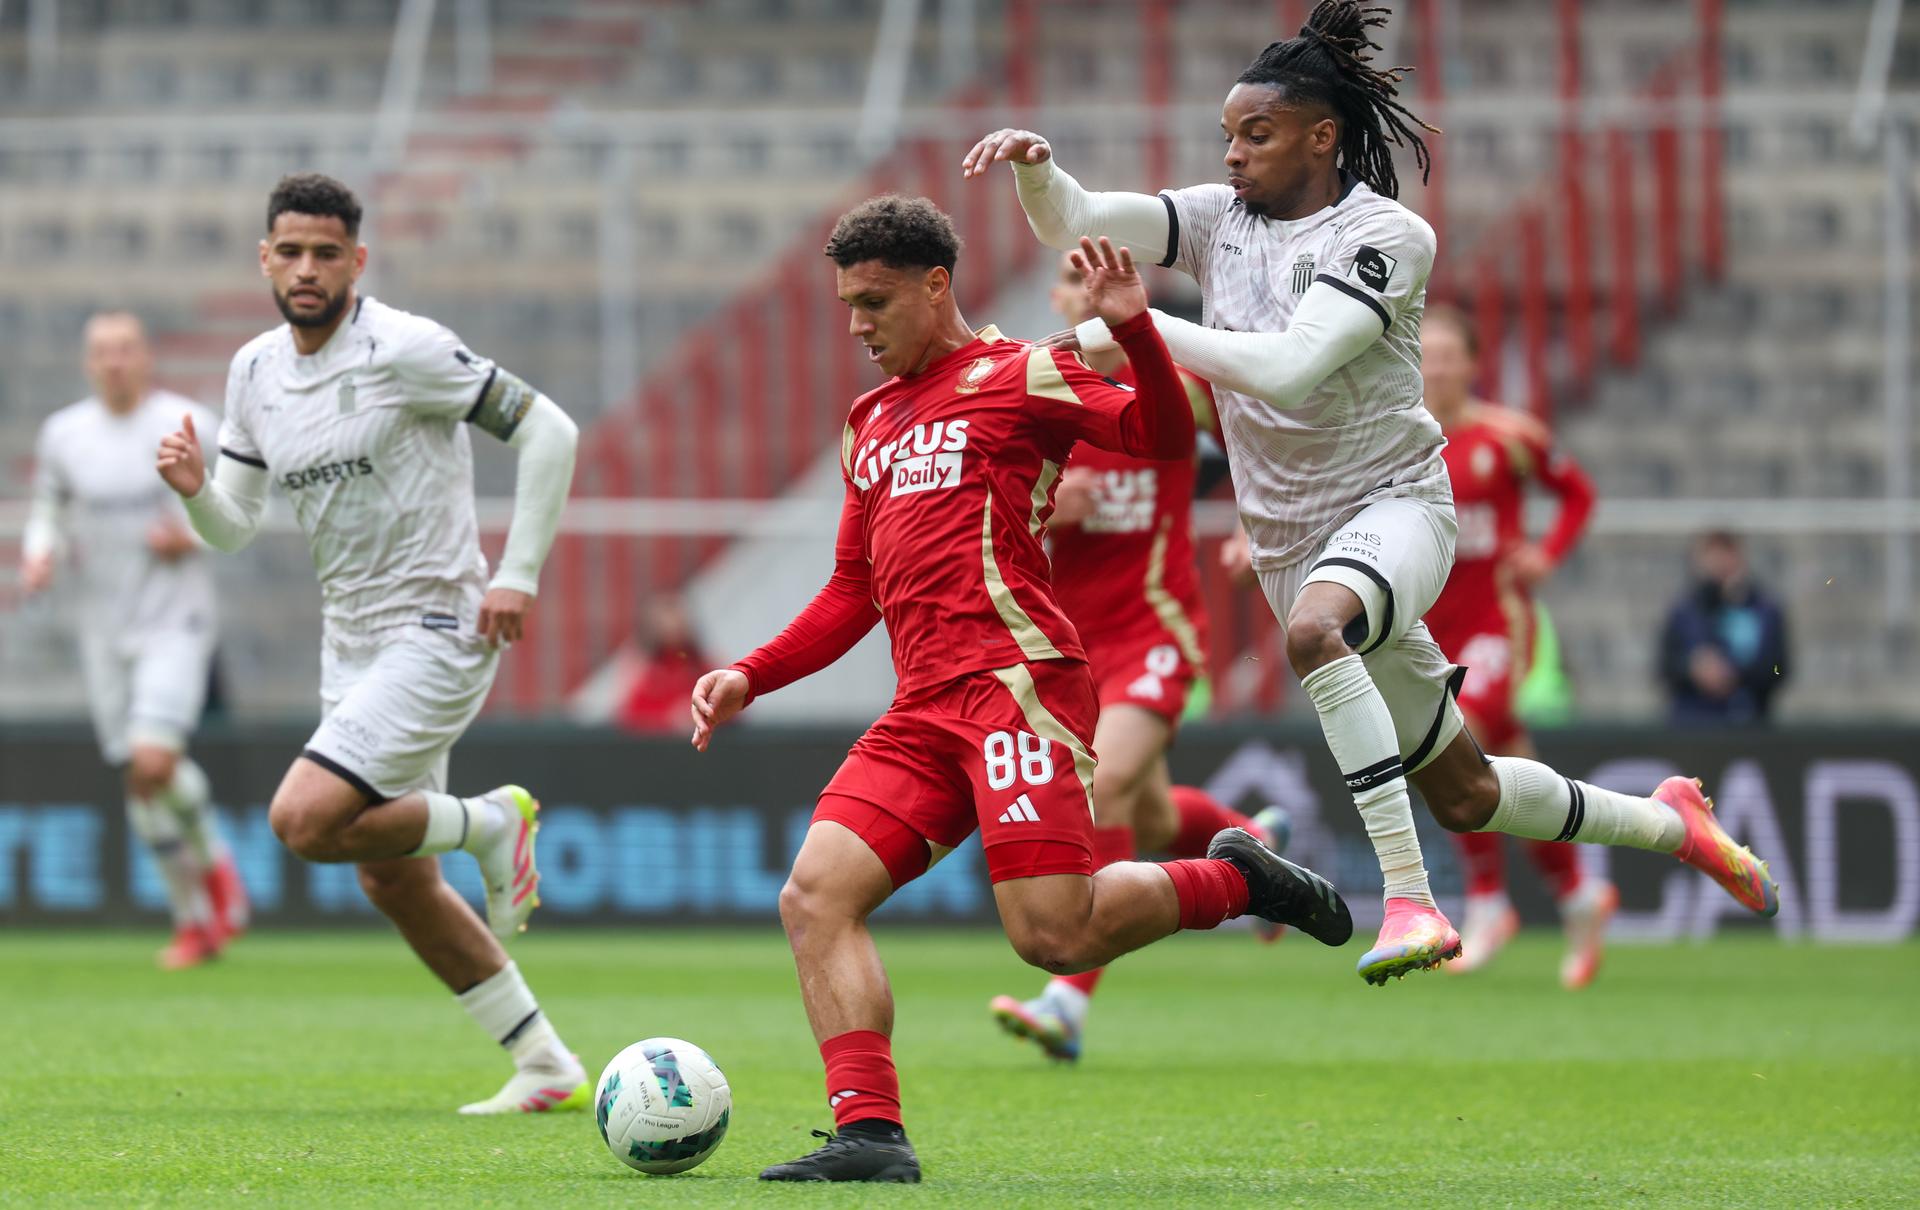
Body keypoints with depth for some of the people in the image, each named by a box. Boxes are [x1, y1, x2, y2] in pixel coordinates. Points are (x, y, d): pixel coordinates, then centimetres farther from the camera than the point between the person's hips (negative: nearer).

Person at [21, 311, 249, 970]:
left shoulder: (188, 426, -6)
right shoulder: (63, 434, 1)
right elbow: (48, 514, 11)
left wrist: (192, 537, -17)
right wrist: (39, 556, -10)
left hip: (176, 623, -3)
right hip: (105, 628, 3)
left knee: (155, 761, -20)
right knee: (138, 779, 5)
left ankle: (214, 863, 9)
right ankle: (194, 921, 19)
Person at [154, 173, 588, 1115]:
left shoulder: (403, 349, -15)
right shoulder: (255, 372, 6)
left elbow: (546, 429, -13)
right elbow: (232, 528, 11)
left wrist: (518, 574, -16)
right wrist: (194, 488, -12)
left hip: (436, 631, -8)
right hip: (350, 641, 8)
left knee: (304, 820, -22)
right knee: (393, 882, 11)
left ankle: (487, 822, 3)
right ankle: (545, 1065, 22)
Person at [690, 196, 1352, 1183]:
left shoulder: (1017, 375, 5)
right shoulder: (870, 424, 26)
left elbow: (1165, 437, -6)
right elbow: (855, 592, 31)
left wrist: (1132, 331, -22)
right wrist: (753, 676, 20)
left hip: (1017, 681, -7)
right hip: (923, 711, 7)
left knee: (1054, 935, -17)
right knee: (815, 895, -12)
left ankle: (1231, 881, 10)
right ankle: (869, 1132, -17)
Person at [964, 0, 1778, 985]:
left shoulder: (1388, 236, -13)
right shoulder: (1219, 219, 5)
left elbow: (1287, 367, -26)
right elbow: (1072, 225, -7)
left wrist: (1138, 325, -24)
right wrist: (1033, 167, -28)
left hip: (1392, 504, -6)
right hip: (1288, 534, 6)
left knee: (1313, 626, -40)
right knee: (1464, 796, 11)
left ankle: (1410, 901, -41)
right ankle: (1670, 823, 37)